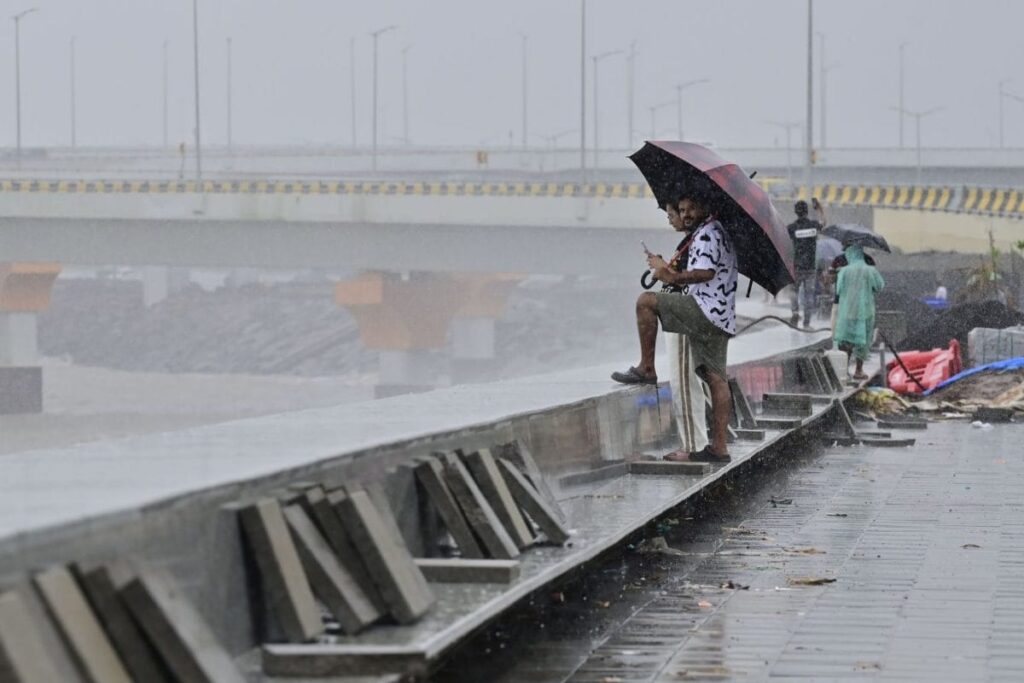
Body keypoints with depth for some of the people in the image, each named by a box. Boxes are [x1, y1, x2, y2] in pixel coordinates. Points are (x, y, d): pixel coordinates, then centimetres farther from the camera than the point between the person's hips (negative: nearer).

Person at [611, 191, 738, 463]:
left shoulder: (708, 233, -6)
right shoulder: (717, 233, 27)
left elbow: (705, 273, -20)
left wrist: (672, 275, -9)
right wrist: (673, 276, 18)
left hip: (705, 308, -10)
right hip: (720, 318, 10)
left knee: (646, 301, -9)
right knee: (716, 379, 5)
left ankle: (646, 369, -9)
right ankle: (719, 448, 2)